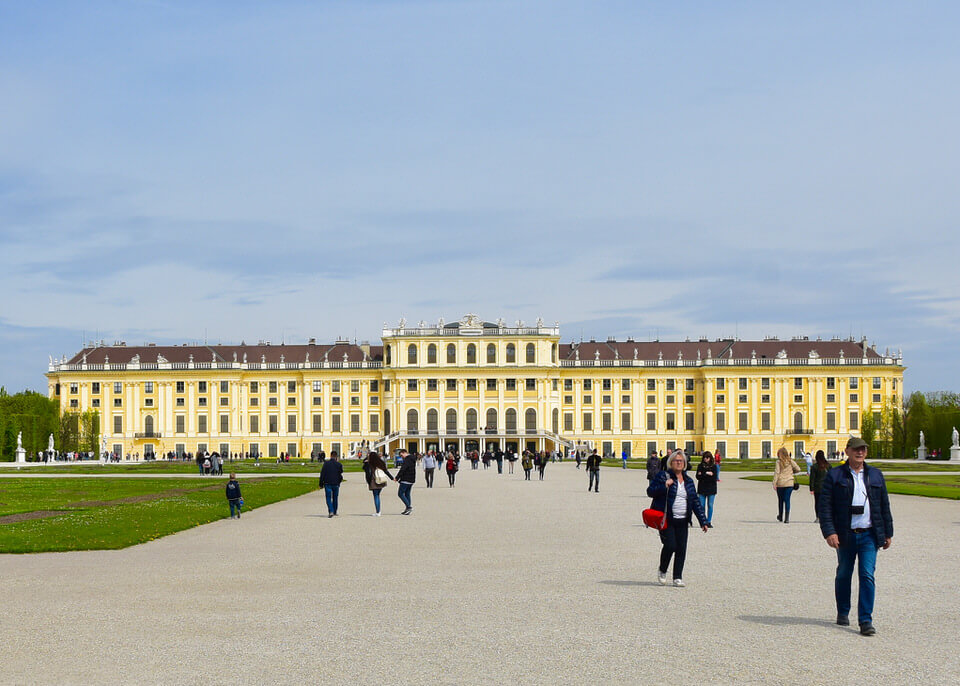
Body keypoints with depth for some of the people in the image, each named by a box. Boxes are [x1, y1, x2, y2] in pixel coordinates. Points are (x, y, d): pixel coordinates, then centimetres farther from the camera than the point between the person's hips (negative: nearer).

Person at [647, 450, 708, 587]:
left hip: (682, 521, 5)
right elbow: (650, 491, -3)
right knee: (670, 545, -13)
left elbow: (695, 502, 16)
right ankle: (662, 570, 12)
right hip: (666, 519, -5)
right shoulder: (663, 476, 0)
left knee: (681, 549, -1)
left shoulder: (688, 481, 14)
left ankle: (677, 577, 9)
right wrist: (664, 486, -20)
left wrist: (703, 521, 12)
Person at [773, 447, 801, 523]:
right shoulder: (790, 461, 1)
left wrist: (774, 483, -9)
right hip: (789, 483, 1)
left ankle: (780, 517, 28)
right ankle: (786, 518, -8)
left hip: (780, 483, -1)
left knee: (780, 500, 15)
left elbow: (776, 473, -11)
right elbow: (798, 469, 0)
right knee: (787, 500, 1)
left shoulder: (778, 462, -6)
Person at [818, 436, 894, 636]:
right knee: (844, 575, 12)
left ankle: (865, 620, -7)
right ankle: (843, 613, 30)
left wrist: (888, 533, 12)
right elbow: (824, 506, -5)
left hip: (869, 535, 1)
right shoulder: (834, 476, 1)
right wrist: (829, 532, -15)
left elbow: (885, 506, 15)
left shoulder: (876, 475, 10)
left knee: (867, 576, -8)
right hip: (846, 535, -1)